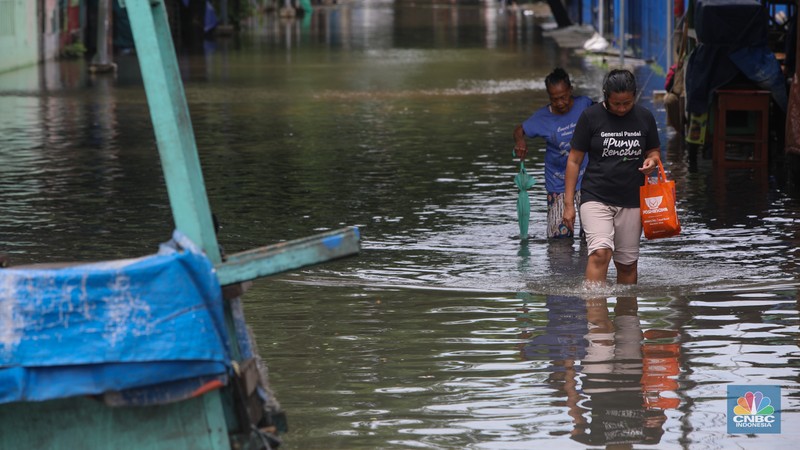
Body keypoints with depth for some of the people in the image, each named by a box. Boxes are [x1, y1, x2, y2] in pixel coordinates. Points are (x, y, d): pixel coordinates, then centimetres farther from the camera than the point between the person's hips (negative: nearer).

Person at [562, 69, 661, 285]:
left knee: (627, 263, 7)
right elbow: (574, 160, 1)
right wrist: (568, 203, -3)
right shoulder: (591, 116, -3)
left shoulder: (644, 117, 5)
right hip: (596, 197, -3)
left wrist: (652, 160, -7)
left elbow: (654, 152, 20)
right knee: (600, 252, -22)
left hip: (631, 200, 3)